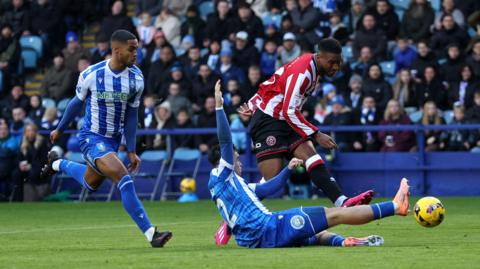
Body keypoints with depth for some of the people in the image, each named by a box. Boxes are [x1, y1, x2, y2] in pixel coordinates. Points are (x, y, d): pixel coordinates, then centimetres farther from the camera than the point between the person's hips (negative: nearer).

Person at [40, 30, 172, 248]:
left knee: (91, 184, 23)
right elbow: (77, 103, 1)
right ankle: (150, 234, -24)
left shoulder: (136, 78, -8)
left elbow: (131, 115, 1)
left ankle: (58, 164, 51)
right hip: (92, 138, -6)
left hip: (113, 140, 6)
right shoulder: (91, 75, -18)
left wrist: (131, 151, 0)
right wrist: (59, 130, 14)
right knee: (124, 179, -24)